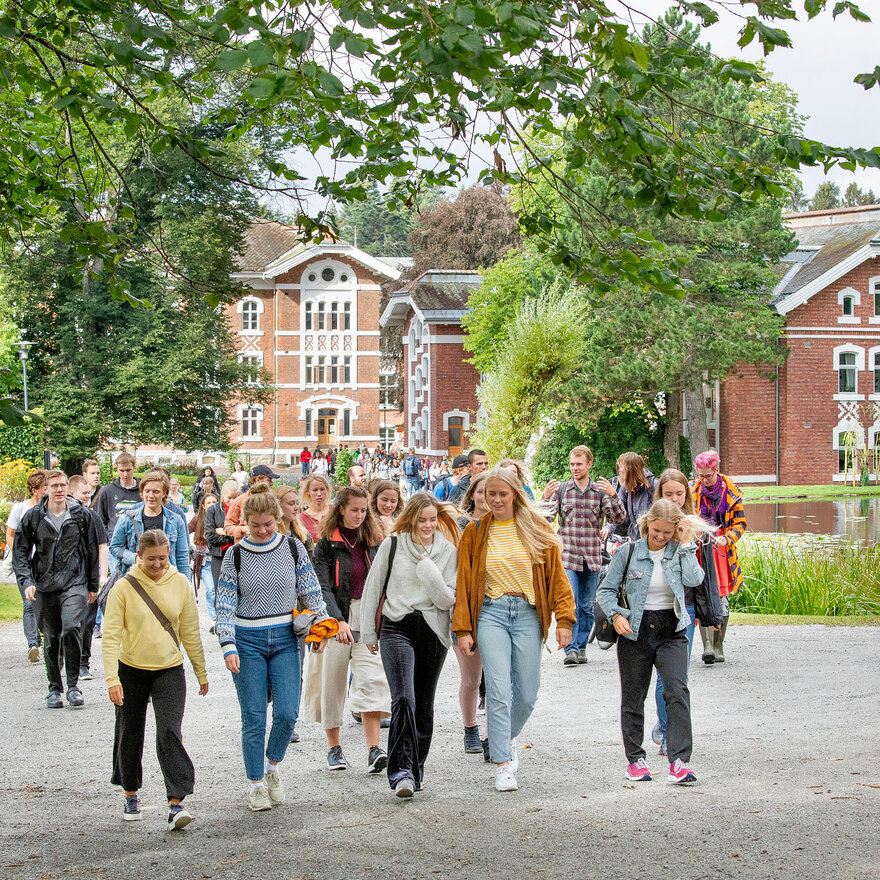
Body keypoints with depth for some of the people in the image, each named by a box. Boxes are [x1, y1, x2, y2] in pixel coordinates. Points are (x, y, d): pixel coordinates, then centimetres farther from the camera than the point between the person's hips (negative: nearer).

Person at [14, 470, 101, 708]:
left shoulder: (82, 515, 4)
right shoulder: (33, 517, 3)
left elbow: (92, 551, 12)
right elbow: (20, 552, 6)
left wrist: (93, 585, 15)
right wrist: (27, 581, -7)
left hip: (74, 583, -2)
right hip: (44, 586, 2)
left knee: (71, 627, -22)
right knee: (51, 638, 7)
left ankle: (73, 684, -10)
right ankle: (54, 688, 22)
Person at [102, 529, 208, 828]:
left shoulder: (180, 584, -3)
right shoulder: (124, 587, -9)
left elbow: (190, 632, 6)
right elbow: (111, 635, -11)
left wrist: (201, 673, 10)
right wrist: (112, 678, -19)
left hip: (169, 671, 0)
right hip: (131, 670, 0)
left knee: (170, 733, -13)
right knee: (130, 734, 12)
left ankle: (176, 802, -15)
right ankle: (131, 794, 32)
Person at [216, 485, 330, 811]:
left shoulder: (293, 548, 3)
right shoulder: (235, 555, -2)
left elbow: (311, 592, 9)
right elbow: (225, 604, -3)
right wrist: (228, 647, -12)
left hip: (285, 638, 1)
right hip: (248, 640, -1)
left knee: (287, 713, -7)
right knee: (253, 717, 0)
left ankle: (273, 765, 20)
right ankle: (257, 785, 12)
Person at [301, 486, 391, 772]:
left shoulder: (375, 541, 9)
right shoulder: (327, 544, -2)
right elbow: (323, 587, -11)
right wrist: (338, 620, -24)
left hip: (369, 618, 2)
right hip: (336, 619, -2)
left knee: (371, 680, -12)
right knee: (332, 682, 5)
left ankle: (374, 750, -18)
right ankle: (333, 747, 21)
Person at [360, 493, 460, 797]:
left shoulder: (447, 551, 3)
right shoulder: (392, 546, 0)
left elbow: (448, 600, -3)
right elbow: (372, 589, 8)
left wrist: (428, 568, -12)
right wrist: (368, 633, 9)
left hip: (433, 632, 2)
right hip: (397, 628, -2)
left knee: (424, 704, 9)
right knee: (404, 699, -17)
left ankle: (416, 769, 23)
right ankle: (401, 770, -18)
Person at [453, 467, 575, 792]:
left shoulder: (537, 529, 5)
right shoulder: (475, 533, 6)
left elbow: (556, 575, 4)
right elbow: (463, 583, 7)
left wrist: (564, 619, -4)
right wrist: (463, 629, 2)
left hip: (528, 613, 1)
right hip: (491, 613, -1)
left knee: (527, 693, 4)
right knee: (499, 690, -11)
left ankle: (508, 737, 34)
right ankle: (503, 765, -8)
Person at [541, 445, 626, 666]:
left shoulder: (601, 490, 5)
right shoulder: (561, 489, 3)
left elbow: (619, 518, -4)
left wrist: (613, 495, -20)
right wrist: (546, 497, -21)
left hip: (591, 558, 2)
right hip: (567, 556, -2)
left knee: (587, 606, 9)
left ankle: (581, 647, 19)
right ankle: (571, 649, -10)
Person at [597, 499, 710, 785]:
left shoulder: (680, 551, 3)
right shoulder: (628, 553, -1)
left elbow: (694, 579, -16)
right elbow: (606, 590, 2)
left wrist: (685, 544, -12)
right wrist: (615, 615, -15)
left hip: (671, 631, 0)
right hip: (635, 632, 0)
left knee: (677, 690, -17)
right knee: (633, 697, 8)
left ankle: (679, 761, -19)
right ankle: (635, 759, 23)